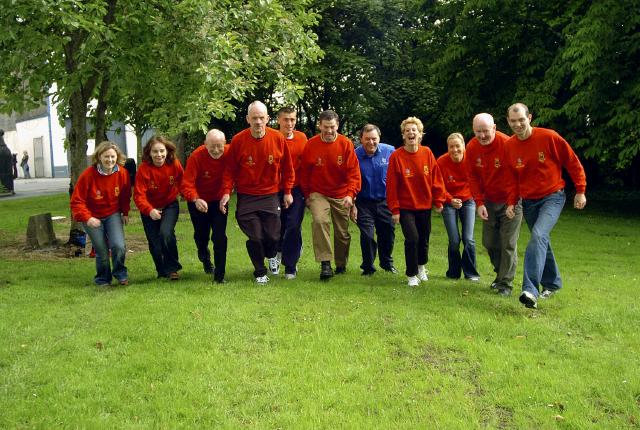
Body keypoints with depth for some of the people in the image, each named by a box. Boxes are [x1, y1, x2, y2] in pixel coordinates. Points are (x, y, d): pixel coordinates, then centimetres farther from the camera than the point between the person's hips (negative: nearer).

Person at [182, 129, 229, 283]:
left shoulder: (230, 153, -22)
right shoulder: (196, 157, -27)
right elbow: (187, 184, -31)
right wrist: (195, 199, -48)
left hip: (219, 200, 0)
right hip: (199, 201, 0)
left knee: (220, 237, -9)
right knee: (201, 236, 17)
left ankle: (219, 275, 4)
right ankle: (204, 256, 53)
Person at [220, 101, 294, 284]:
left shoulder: (278, 138, -6)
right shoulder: (238, 140, -9)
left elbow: (287, 168, 4)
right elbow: (230, 169, -2)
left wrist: (287, 191, 4)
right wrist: (226, 191, -12)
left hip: (271, 195, 1)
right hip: (246, 197, -1)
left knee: (273, 236, 1)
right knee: (254, 237, -3)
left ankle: (271, 255, 39)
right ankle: (260, 273, 21)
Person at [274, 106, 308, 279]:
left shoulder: (302, 138, 2)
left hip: (297, 189, 1)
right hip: (276, 190, -1)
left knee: (294, 227, -4)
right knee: (277, 226, 6)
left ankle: (290, 267, 10)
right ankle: (277, 252, 38)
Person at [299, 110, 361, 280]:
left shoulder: (346, 144, -10)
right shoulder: (311, 145, -7)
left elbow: (354, 172, -12)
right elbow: (305, 172, 4)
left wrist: (350, 194, -24)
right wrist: (307, 194, 5)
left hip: (341, 195, 1)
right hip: (318, 193, 0)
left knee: (342, 232, 8)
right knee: (319, 220, -26)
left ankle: (341, 265, 31)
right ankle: (325, 263, -20)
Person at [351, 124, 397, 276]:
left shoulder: (390, 151, -9)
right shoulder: (355, 156, -13)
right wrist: (352, 205, -7)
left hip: (385, 201, 2)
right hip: (364, 203, -2)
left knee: (388, 233, 14)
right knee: (367, 235, -6)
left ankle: (387, 263, 38)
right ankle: (368, 267, 14)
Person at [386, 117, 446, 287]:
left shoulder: (427, 153, -5)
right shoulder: (396, 156, -12)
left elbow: (436, 178, 1)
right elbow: (392, 185, -10)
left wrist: (438, 201, 2)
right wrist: (394, 209, -10)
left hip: (425, 206, 3)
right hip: (405, 207, -3)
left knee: (424, 239, 14)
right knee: (412, 239, -12)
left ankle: (421, 266, 44)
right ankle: (411, 275, 9)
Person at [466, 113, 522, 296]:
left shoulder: (507, 144, -22)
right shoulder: (471, 147, -7)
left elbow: (515, 177, -20)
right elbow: (472, 177, 0)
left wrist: (512, 203, -22)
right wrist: (479, 202, -7)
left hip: (510, 201, -5)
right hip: (489, 201, 5)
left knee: (508, 243, -7)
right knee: (489, 241, 11)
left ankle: (506, 283, 1)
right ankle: (500, 273, 32)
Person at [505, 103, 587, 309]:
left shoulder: (549, 137, -15)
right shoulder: (509, 146, -3)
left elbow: (573, 162, -6)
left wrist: (580, 191, -4)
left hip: (553, 196, -5)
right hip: (528, 201, 5)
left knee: (538, 236, -25)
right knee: (542, 241, 15)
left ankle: (530, 289, -30)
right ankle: (552, 283, 35)